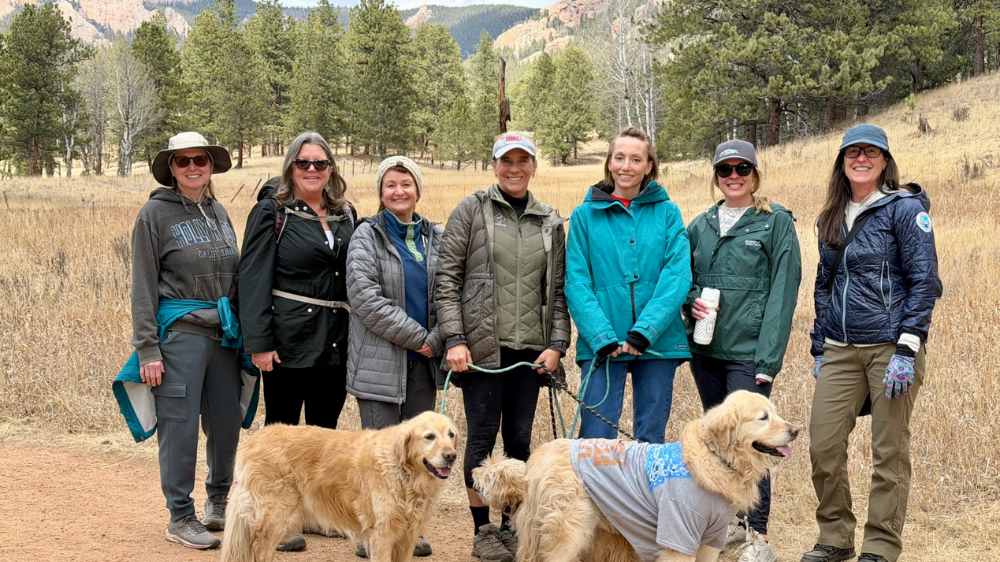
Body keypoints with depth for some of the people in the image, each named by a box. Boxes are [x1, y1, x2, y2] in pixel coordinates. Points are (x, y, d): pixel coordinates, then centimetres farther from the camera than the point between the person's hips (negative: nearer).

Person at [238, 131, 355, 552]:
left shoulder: (345, 215, 12)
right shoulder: (272, 212, -4)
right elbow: (254, 278, -9)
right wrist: (258, 341, -17)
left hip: (337, 341, 5)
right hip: (290, 340, -5)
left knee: (324, 429, 14)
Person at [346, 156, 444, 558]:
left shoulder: (435, 238, 12)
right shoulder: (367, 236, -1)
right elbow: (366, 298, -11)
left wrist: (436, 340, -8)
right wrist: (416, 336, -12)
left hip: (424, 361, 4)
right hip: (380, 361, -4)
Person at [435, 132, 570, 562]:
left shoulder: (550, 222, 13)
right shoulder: (472, 210, 2)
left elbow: (559, 289, 13)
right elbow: (446, 278, -2)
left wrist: (557, 344, 1)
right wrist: (454, 339, -10)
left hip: (531, 348, 3)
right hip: (484, 346, -3)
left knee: (520, 439, 7)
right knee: (483, 436, -1)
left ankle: (511, 526, 18)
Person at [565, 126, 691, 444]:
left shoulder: (667, 212, 7)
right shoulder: (585, 215, 6)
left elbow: (677, 275, -3)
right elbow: (576, 282, -1)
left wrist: (645, 331, -15)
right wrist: (601, 337, -14)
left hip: (658, 342, 1)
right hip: (601, 343, -1)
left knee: (651, 438, 7)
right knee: (596, 438, -5)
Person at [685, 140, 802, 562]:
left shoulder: (776, 222, -4)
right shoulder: (701, 226, 11)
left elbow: (782, 291, -9)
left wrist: (768, 357, -15)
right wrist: (690, 302, -4)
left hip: (748, 351, -5)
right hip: (706, 349, 6)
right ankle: (733, 520, 26)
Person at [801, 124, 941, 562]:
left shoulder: (904, 209, -4)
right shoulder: (831, 218, 15)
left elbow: (924, 280, -9)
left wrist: (906, 350, -16)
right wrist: (819, 349, 17)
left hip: (890, 346, -5)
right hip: (840, 350, 5)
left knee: (889, 452, 2)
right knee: (822, 446, 1)